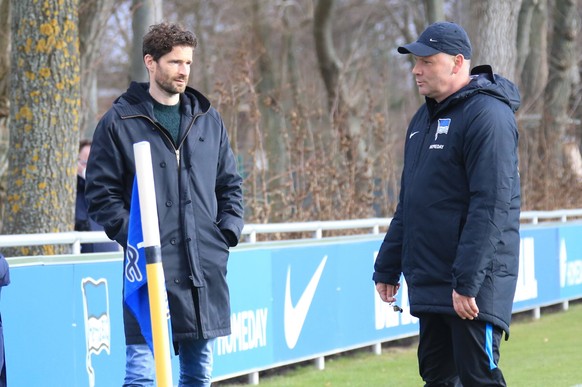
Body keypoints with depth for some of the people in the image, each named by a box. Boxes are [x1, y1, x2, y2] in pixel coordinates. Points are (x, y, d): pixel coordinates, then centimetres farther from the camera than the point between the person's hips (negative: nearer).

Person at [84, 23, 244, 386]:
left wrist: (228, 230, 6)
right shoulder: (120, 121, -1)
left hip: (206, 268, 5)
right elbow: (101, 192, -2)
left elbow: (230, 183, 20)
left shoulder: (208, 119, 14)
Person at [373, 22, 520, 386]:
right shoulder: (424, 118, 16)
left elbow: (491, 206, -20)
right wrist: (387, 268, 18)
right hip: (429, 284, 9)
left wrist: (468, 281, -24)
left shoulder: (488, 115, -13)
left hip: (472, 287, -9)